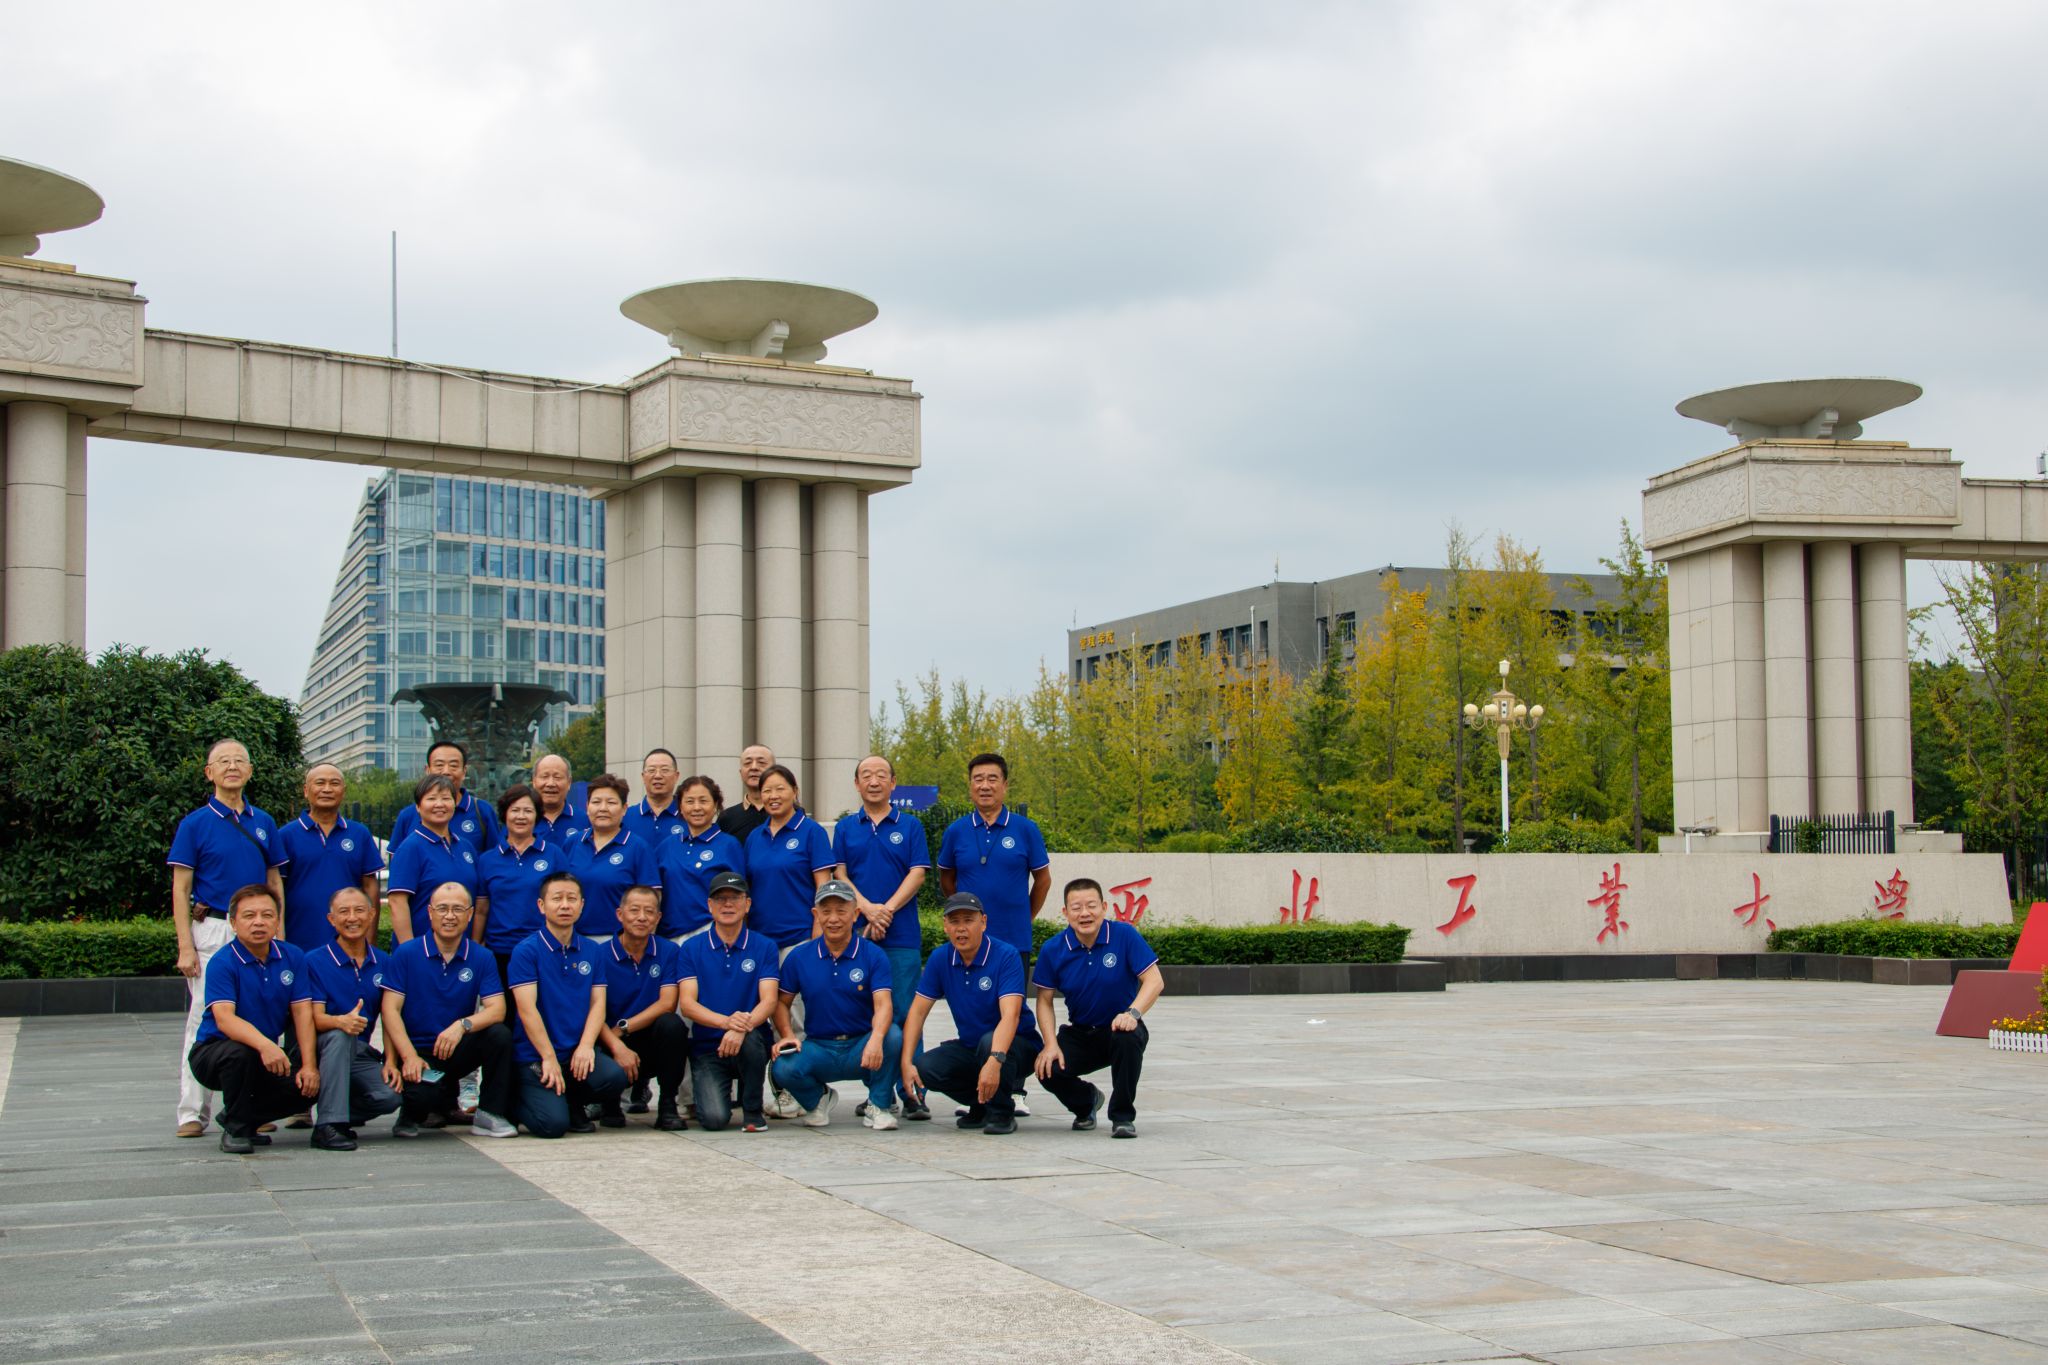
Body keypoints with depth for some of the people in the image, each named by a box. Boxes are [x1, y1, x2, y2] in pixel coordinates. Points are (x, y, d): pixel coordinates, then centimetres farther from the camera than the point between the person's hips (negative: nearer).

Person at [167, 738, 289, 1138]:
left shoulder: (263, 822, 12)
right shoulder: (195, 824, 0)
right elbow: (180, 890, -3)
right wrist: (186, 947, -11)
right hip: (211, 930, -4)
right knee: (203, 1019, -4)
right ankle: (192, 1113, 1)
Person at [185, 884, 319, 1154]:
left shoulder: (292, 957, -1)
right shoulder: (222, 962, -17)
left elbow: (302, 1012, -5)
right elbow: (224, 1018, -30)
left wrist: (309, 1065, -19)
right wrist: (264, 1044, -48)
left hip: (267, 1055, 5)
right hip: (213, 1050, -5)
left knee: (310, 1083, -17)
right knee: (240, 1052, -38)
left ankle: (242, 1115, 10)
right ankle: (234, 1128, -13)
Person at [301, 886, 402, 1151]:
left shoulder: (382, 963, 8)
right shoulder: (315, 961, -4)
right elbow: (316, 1018, -13)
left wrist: (390, 1062, -7)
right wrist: (342, 1021, -35)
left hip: (360, 1054, 3)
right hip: (323, 1049, -3)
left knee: (390, 1096, -26)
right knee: (340, 1035, -37)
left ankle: (344, 1114, 6)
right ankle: (328, 1125, -34)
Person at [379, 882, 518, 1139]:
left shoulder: (481, 958, 2)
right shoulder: (405, 954, -2)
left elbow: (496, 1009, -8)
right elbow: (391, 1009, -7)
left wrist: (462, 1025, -29)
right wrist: (410, 1056, -21)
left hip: (458, 1050, 2)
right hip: (418, 1051, -2)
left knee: (499, 1034, -27)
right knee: (422, 1095, -34)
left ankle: (490, 1115, -10)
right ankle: (413, 1110, 7)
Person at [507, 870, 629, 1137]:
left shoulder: (592, 950, 10)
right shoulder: (527, 950, -5)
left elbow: (597, 1003, 4)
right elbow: (527, 1009, -11)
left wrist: (586, 1047, -14)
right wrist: (549, 1059, -16)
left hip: (578, 1052, 4)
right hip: (536, 1057, -4)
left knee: (615, 1077, -27)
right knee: (553, 1124, -23)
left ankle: (573, 1103, 7)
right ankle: (519, 1101, 13)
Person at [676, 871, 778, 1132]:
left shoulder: (764, 947, 3)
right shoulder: (692, 948, 4)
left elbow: (769, 1000, -8)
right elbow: (687, 1003, -5)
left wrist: (742, 1026, -30)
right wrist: (725, 1021, -25)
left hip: (750, 1041, 0)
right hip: (706, 1045, 0)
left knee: (748, 1039, -37)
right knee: (714, 1119, -22)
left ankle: (753, 1109, -10)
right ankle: (717, 1093, 17)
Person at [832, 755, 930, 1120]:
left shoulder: (909, 826, 7)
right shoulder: (845, 827, 12)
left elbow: (917, 874, -1)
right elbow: (840, 875, 5)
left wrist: (887, 910, -13)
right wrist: (867, 908, -11)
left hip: (902, 935, -2)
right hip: (857, 934, 2)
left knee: (905, 1014, -6)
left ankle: (912, 1093, -4)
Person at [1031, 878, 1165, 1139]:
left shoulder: (1124, 935, -14)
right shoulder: (1053, 949, -7)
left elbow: (1154, 981, -16)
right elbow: (1045, 1001, -2)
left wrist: (1133, 1013, -34)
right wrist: (1051, 1045, -16)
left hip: (1119, 1028, -2)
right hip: (1079, 1033, 3)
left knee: (1129, 1038, -38)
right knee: (1048, 1071, -23)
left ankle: (1123, 1116, -14)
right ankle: (1087, 1102, 17)